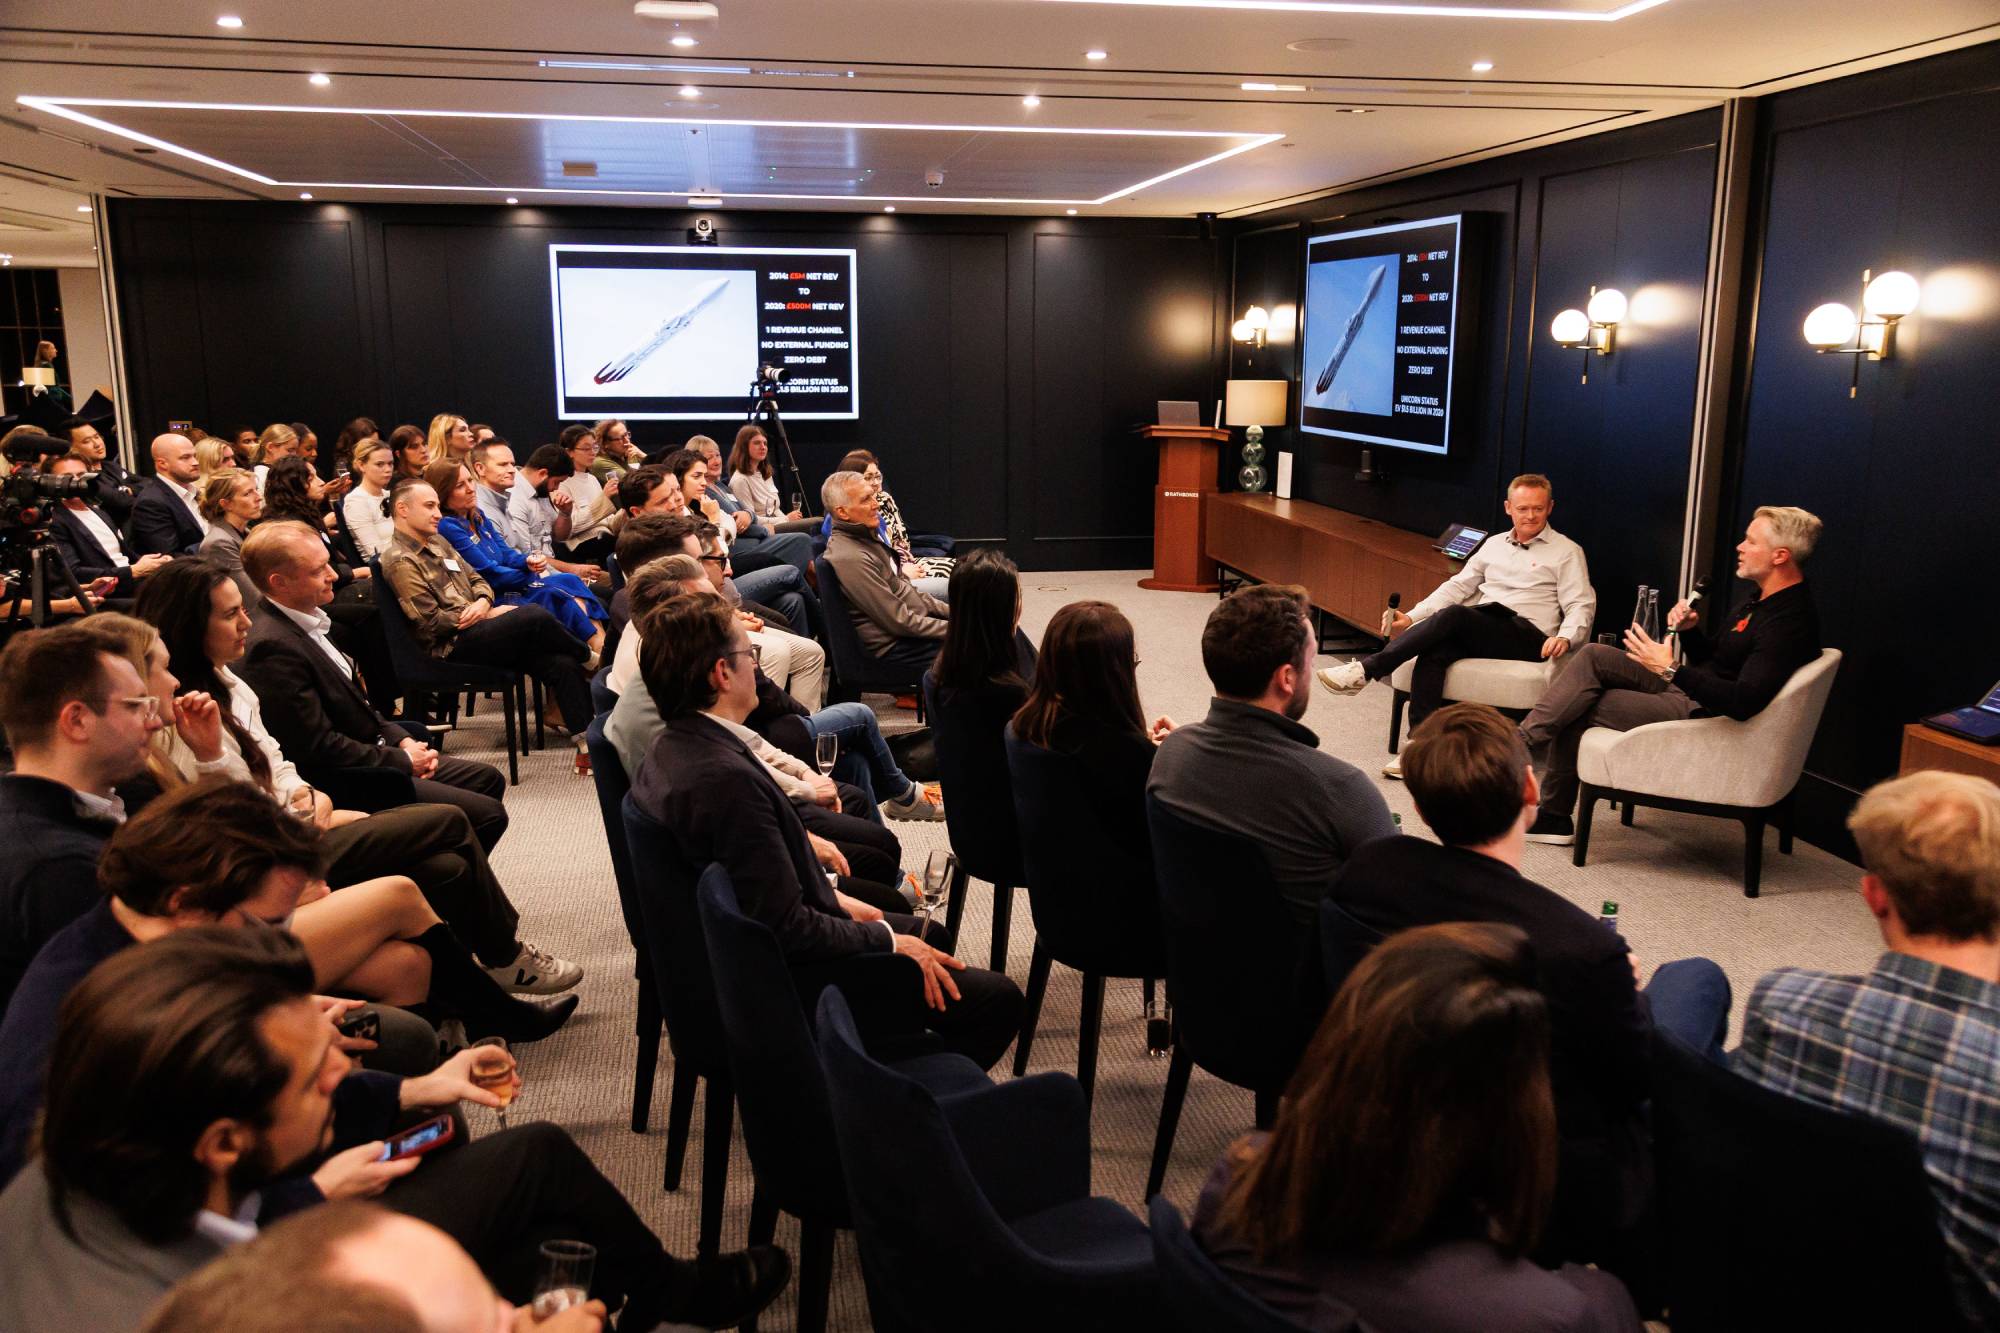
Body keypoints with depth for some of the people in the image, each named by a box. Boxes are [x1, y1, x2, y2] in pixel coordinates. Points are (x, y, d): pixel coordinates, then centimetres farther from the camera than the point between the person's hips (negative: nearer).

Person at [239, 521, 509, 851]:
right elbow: (320, 747, -24)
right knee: (488, 814, -13)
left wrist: (400, 738, 4)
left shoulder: (307, 620, 6)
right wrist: (402, 760, -13)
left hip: (375, 753, 10)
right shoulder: (273, 647, -24)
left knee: (489, 779, 15)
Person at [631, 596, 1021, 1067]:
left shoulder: (670, 750, -1)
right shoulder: (727, 778, -31)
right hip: (787, 975, -10)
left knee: (930, 937, 26)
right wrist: (887, 940, -13)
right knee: (998, 1000, -7)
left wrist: (832, 900, 11)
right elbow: (788, 927, -27)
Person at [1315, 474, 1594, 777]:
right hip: (1479, 631, 5)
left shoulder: (1567, 552, 9)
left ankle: (1365, 670, -35)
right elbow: (1457, 586, 18)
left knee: (1453, 615, -31)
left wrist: (1565, 638, -22)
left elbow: (1581, 605, 0)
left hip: (1527, 636, -4)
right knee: (1433, 652, -30)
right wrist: (1412, 617, 5)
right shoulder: (1494, 544, 23)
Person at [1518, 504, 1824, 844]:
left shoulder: (1790, 622, -21)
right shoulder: (1761, 600, 12)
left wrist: (1671, 670, -30)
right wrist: (1690, 630, 1)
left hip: (1702, 713, -10)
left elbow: (1743, 703, -30)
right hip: (1686, 691, 10)